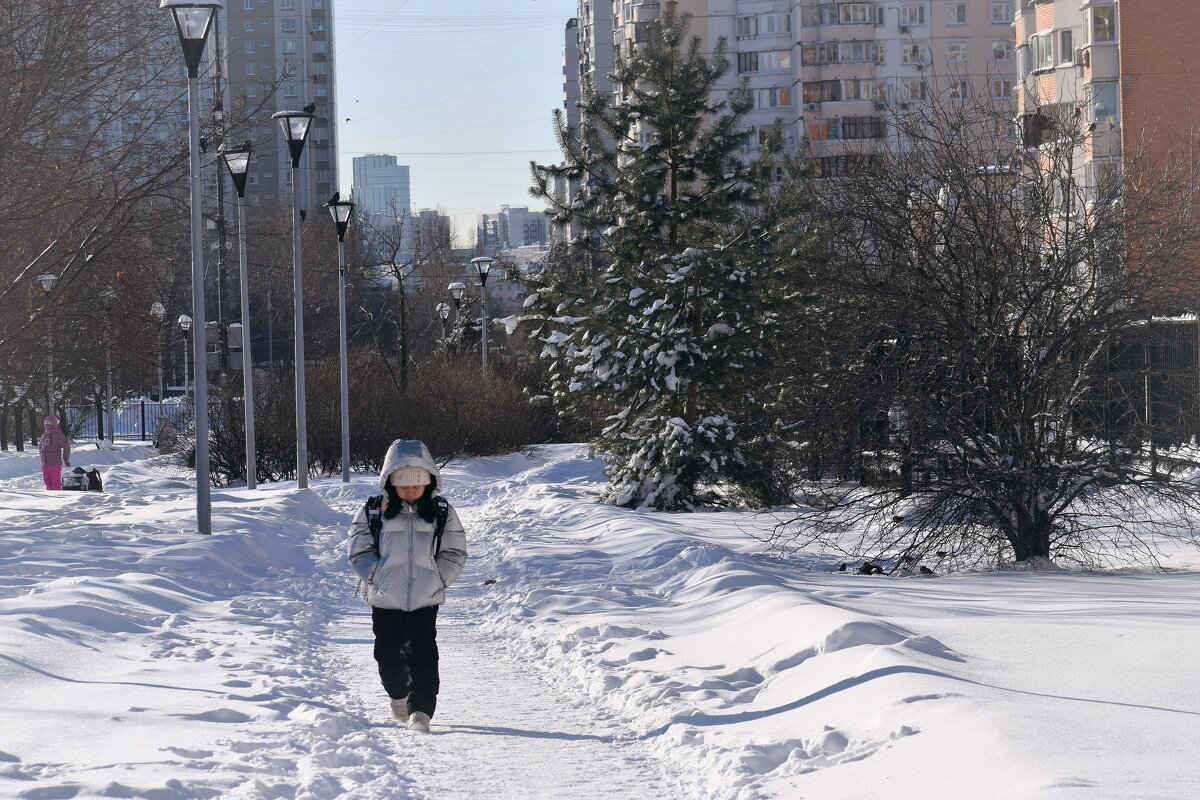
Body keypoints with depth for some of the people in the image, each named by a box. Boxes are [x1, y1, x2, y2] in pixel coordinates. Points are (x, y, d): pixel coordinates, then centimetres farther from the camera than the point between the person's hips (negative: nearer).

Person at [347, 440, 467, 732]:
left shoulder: (441, 513, 3)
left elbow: (455, 553, 6)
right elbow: (359, 551, 3)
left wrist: (437, 580, -7)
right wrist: (379, 576, -8)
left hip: (425, 599, -1)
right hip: (385, 600, 1)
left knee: (422, 655, -11)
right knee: (388, 655, 7)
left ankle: (420, 711, -10)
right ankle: (399, 696, 34)